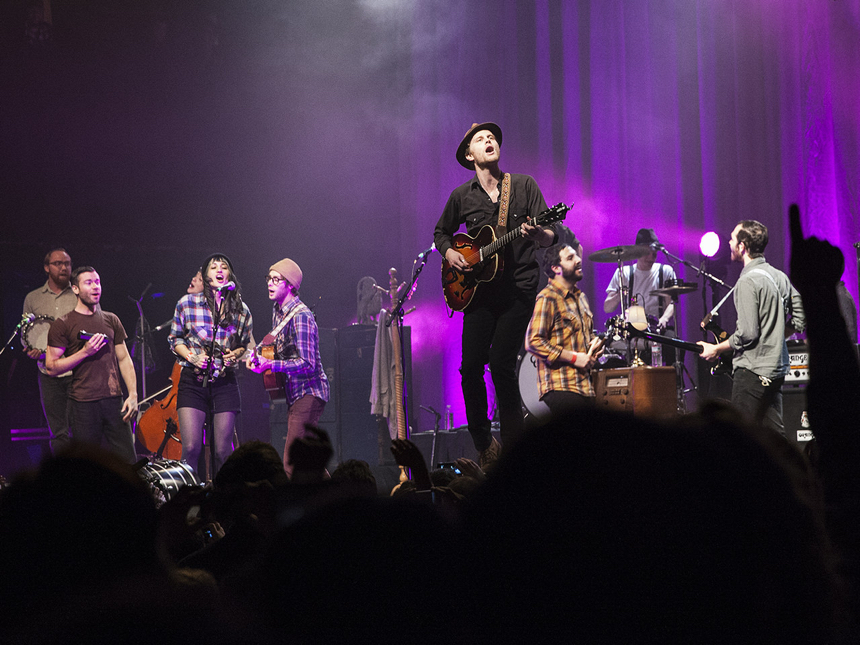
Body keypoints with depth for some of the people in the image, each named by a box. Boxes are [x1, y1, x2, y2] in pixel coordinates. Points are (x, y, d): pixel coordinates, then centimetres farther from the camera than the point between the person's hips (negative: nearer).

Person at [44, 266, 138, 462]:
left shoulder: (111, 320, 14)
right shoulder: (63, 324, 0)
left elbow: (124, 359, 15)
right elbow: (52, 367, -4)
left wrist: (133, 394, 4)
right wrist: (85, 352, -13)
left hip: (114, 400, 4)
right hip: (83, 403, -3)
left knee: (128, 463, -1)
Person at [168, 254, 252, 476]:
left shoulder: (241, 310, 5)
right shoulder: (187, 303, 1)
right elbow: (175, 339, 10)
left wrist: (236, 354, -3)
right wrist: (192, 357, -7)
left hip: (225, 383, 1)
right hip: (193, 382, -1)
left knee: (223, 451, 0)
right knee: (191, 448, -10)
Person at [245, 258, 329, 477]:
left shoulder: (301, 316, -18)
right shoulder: (278, 311, 11)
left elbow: (308, 364, -24)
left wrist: (271, 365, -29)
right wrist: (258, 354, 11)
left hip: (308, 393, -10)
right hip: (295, 394, 10)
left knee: (292, 464, -16)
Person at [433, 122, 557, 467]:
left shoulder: (524, 186, 2)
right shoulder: (461, 196, 9)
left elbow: (551, 237, -3)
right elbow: (441, 232, 24)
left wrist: (536, 234, -26)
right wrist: (449, 253, 3)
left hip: (519, 289, -3)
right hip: (479, 291, 3)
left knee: (501, 366, -11)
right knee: (471, 367, -5)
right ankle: (484, 445, 13)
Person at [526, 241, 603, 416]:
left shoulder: (580, 297, 19)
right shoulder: (547, 298, -9)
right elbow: (533, 342, -17)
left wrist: (594, 344, 10)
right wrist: (574, 358, -15)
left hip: (585, 386, 9)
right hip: (562, 387, -9)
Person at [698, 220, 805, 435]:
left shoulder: (747, 281, -15)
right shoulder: (780, 276, 11)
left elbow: (747, 334, -19)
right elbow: (800, 320, 13)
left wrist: (716, 349, -6)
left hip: (752, 370, -9)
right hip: (777, 368, 9)